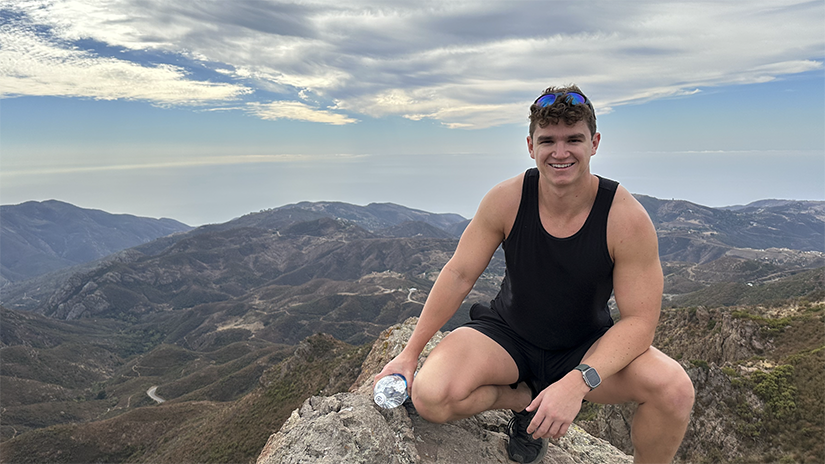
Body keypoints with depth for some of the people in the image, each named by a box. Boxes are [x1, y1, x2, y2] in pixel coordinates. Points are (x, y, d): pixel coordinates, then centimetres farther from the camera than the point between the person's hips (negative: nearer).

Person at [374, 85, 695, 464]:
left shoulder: (626, 218, -18)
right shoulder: (507, 200, -15)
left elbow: (639, 320, -18)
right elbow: (459, 275, -9)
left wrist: (577, 383, -34)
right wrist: (410, 353, -7)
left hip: (586, 348, 0)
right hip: (507, 334, 1)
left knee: (675, 389, -28)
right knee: (431, 397, -25)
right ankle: (523, 397, 8)